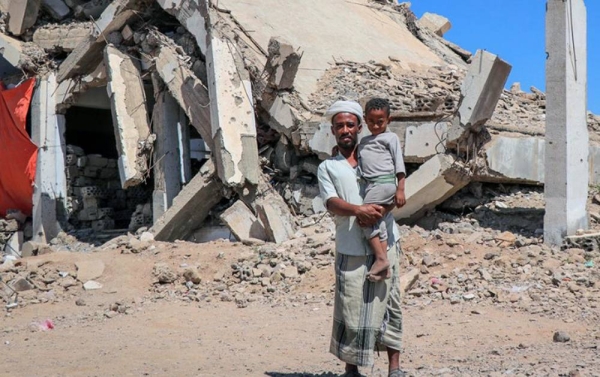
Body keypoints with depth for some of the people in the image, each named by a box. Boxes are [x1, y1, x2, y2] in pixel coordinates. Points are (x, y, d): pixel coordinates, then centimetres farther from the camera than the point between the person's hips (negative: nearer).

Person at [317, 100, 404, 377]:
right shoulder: (327, 167, 11)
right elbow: (332, 203, -4)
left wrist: (378, 211, -10)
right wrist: (358, 210, -23)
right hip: (350, 249, -1)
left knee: (388, 304, 1)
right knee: (351, 307, -1)